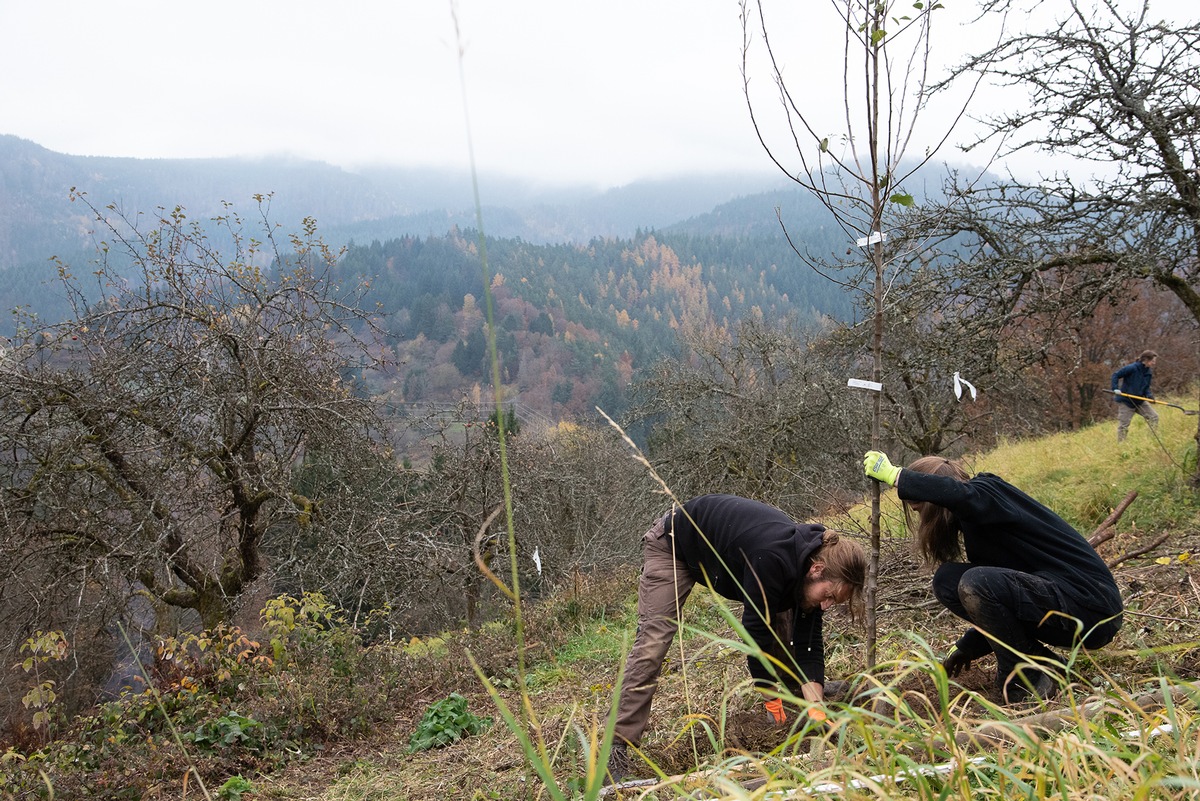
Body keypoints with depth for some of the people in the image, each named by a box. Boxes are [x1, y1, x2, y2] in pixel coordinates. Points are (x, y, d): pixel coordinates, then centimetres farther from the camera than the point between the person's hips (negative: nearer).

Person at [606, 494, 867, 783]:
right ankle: (619, 750, -15)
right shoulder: (772, 561, -40)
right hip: (673, 543, -8)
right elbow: (756, 630, -33)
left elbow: (809, 644, -11)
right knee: (652, 644, -17)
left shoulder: (810, 563, -14)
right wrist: (772, 699, -22)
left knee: (779, 618, -3)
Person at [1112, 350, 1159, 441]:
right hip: (1125, 401, -7)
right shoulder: (1132, 368, -18)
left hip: (1139, 401, 7)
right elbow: (1115, 375, -13)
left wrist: (1149, 395, -12)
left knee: (1154, 417, 0)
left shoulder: (1148, 373, 3)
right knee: (1123, 425, -2)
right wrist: (1115, 389, -23)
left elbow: (1146, 388, 9)